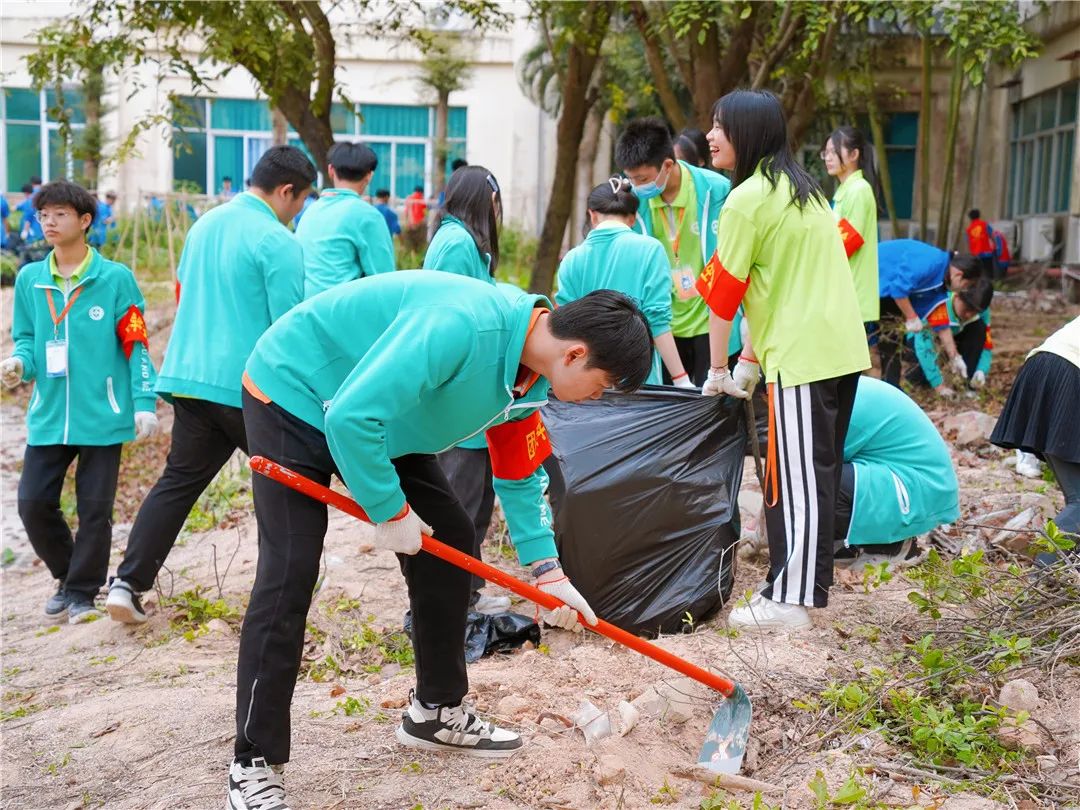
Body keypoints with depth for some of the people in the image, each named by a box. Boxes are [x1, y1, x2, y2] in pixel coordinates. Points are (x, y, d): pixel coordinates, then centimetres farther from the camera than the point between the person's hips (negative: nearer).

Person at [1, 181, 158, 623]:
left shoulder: (115, 279, -5)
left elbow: (136, 347, -3)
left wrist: (144, 403, -10)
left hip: (102, 416, -4)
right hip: (48, 417, 4)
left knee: (95, 509, 3)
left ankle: (82, 591, 20)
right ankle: (68, 576, 26)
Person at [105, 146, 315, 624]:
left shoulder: (205, 224, 13)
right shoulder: (278, 242, -12)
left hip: (189, 376, 7)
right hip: (250, 387, -7)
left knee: (177, 481, 12)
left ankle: (127, 583, 5)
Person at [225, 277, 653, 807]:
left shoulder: (530, 379, -6)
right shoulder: (462, 326, -37)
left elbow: (519, 478, 8)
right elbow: (351, 416, -38)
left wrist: (547, 571, 1)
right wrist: (392, 512, -25)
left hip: (382, 417, 9)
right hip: (293, 392, -9)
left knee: (450, 542, 6)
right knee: (289, 575, -15)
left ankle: (436, 712, 21)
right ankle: (254, 765, -4)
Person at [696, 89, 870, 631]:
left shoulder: (746, 199, -12)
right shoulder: (803, 190, 17)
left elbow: (723, 292, -9)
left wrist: (719, 371, 1)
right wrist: (749, 362, 19)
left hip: (802, 358, -9)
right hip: (842, 348, 9)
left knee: (796, 479, -4)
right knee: (817, 473, 15)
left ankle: (788, 601, 2)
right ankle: (808, 586, 24)